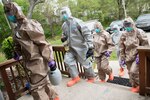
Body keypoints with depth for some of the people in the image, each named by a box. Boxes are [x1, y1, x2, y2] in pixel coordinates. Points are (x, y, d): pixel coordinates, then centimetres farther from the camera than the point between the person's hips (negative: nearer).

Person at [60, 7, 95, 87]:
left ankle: (91, 78, 29)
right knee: (67, 60, -3)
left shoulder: (77, 22, -16)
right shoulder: (64, 25, 6)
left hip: (80, 47, -6)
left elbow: (87, 34, -18)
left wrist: (90, 47, -24)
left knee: (85, 63, 5)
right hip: (71, 48, 7)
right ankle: (75, 77, 12)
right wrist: (63, 38, -2)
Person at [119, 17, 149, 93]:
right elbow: (121, 48, 7)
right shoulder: (124, 35, 2)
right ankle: (134, 86, 33)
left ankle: (139, 85, 11)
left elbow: (145, 45, -7)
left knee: (133, 71, -16)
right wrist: (122, 58, 6)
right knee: (130, 73, 11)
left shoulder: (139, 32, -7)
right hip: (128, 57, 4)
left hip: (137, 56, -4)